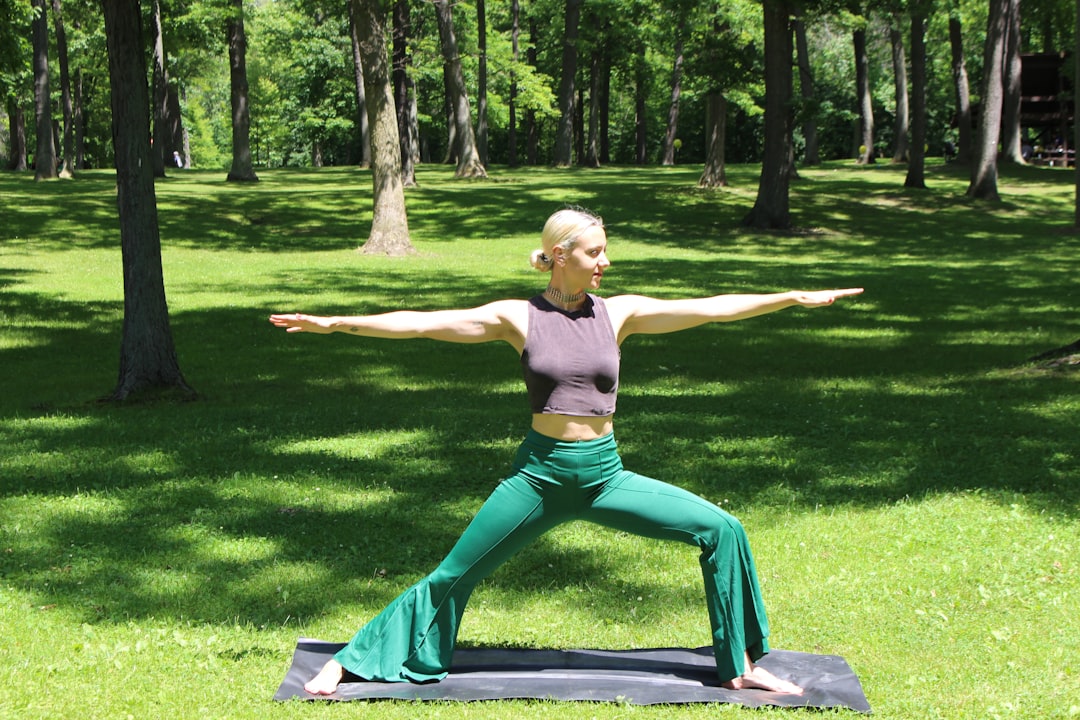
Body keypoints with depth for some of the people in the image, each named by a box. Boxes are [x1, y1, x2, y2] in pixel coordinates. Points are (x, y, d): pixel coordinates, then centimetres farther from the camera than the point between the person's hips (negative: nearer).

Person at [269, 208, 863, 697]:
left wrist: (796, 298, -1)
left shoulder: (619, 313, 3)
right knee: (453, 577, 3)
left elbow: (711, 308, 1)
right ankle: (349, 662, 20)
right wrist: (332, 323, -9)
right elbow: (420, 323, -5)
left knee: (721, 530, -7)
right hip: (539, 476, -2)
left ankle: (740, 666, 8)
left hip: (607, 476, 2)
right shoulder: (517, 317, -2)